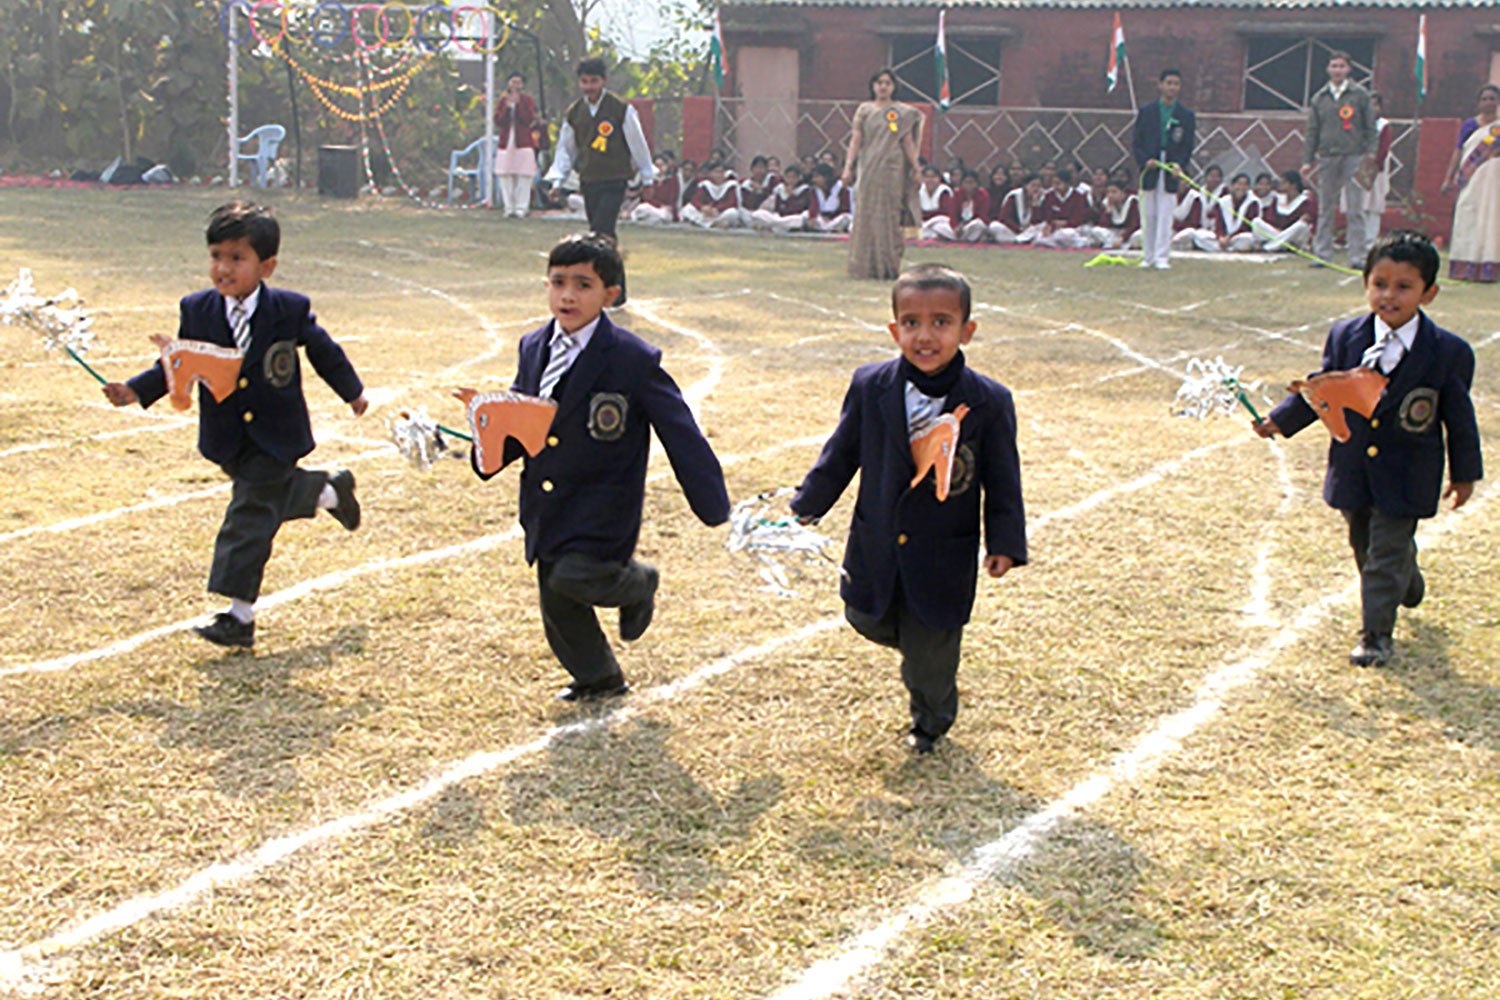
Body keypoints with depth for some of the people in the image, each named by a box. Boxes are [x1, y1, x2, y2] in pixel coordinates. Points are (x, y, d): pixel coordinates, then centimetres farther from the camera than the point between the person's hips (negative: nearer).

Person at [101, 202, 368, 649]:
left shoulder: (290, 310, -12)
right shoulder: (197, 311, -6)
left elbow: (323, 351, 4)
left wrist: (352, 392, 18)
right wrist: (136, 391, -15)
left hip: (276, 436, -4)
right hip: (228, 439, 4)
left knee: (250, 514, -7)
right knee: (275, 490, 19)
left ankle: (240, 616, -4)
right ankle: (329, 490, 51)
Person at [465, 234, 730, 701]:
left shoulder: (633, 359, -14)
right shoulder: (534, 348, 4)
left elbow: (681, 433, -12)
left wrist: (715, 507, -14)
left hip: (602, 504, -6)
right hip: (547, 505, 6)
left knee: (573, 576, -25)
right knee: (558, 608, 15)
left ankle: (635, 582, 10)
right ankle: (598, 678, 41)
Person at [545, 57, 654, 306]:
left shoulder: (621, 109, -8)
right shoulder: (573, 113, 6)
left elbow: (638, 145, 1)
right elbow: (566, 149, 18)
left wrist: (646, 177, 7)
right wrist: (557, 179, 10)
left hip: (615, 182, -5)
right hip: (589, 183, 5)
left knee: (601, 234, -17)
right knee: (603, 238, 9)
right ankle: (617, 292, 19)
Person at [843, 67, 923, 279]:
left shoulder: (903, 113, 6)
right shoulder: (864, 110, 8)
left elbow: (908, 142, 6)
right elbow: (856, 140, 4)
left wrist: (916, 167, -1)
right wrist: (848, 167, -4)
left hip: (892, 168, -1)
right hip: (868, 168, 1)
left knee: (888, 215, -2)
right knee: (866, 214, 0)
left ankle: (887, 266, 1)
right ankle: (866, 266, 4)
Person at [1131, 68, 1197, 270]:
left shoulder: (1186, 116, 6)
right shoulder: (1146, 112, 5)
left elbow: (1188, 147, 3)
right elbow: (1135, 142, 4)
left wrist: (1180, 165, -15)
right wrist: (1145, 160, -14)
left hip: (1171, 172, -1)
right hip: (1149, 170, 1)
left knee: (1165, 217, -4)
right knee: (1148, 216, 5)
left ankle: (1161, 257, -1)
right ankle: (1147, 256, 14)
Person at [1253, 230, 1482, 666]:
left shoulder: (1449, 353, -14)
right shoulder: (1345, 336, -6)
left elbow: (1459, 417, -3)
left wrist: (1464, 474, 5)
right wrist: (1280, 420, -1)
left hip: (1406, 478, -4)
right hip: (1353, 467, 4)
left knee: (1386, 553, -3)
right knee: (1365, 544, 21)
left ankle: (1376, 634, 10)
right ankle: (1407, 584, 49)